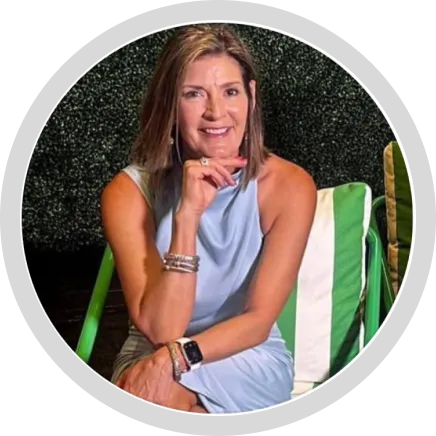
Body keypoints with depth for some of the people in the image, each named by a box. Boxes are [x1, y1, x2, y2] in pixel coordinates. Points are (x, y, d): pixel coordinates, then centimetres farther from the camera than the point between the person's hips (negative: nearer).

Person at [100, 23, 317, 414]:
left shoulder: (290, 186, -14)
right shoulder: (130, 191, -14)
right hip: (151, 353, 2)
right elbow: (159, 329, -21)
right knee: (141, 391, -32)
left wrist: (174, 358, -29)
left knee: (162, 394, -30)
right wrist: (188, 213, -31)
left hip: (250, 357, -1)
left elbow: (258, 321, -13)